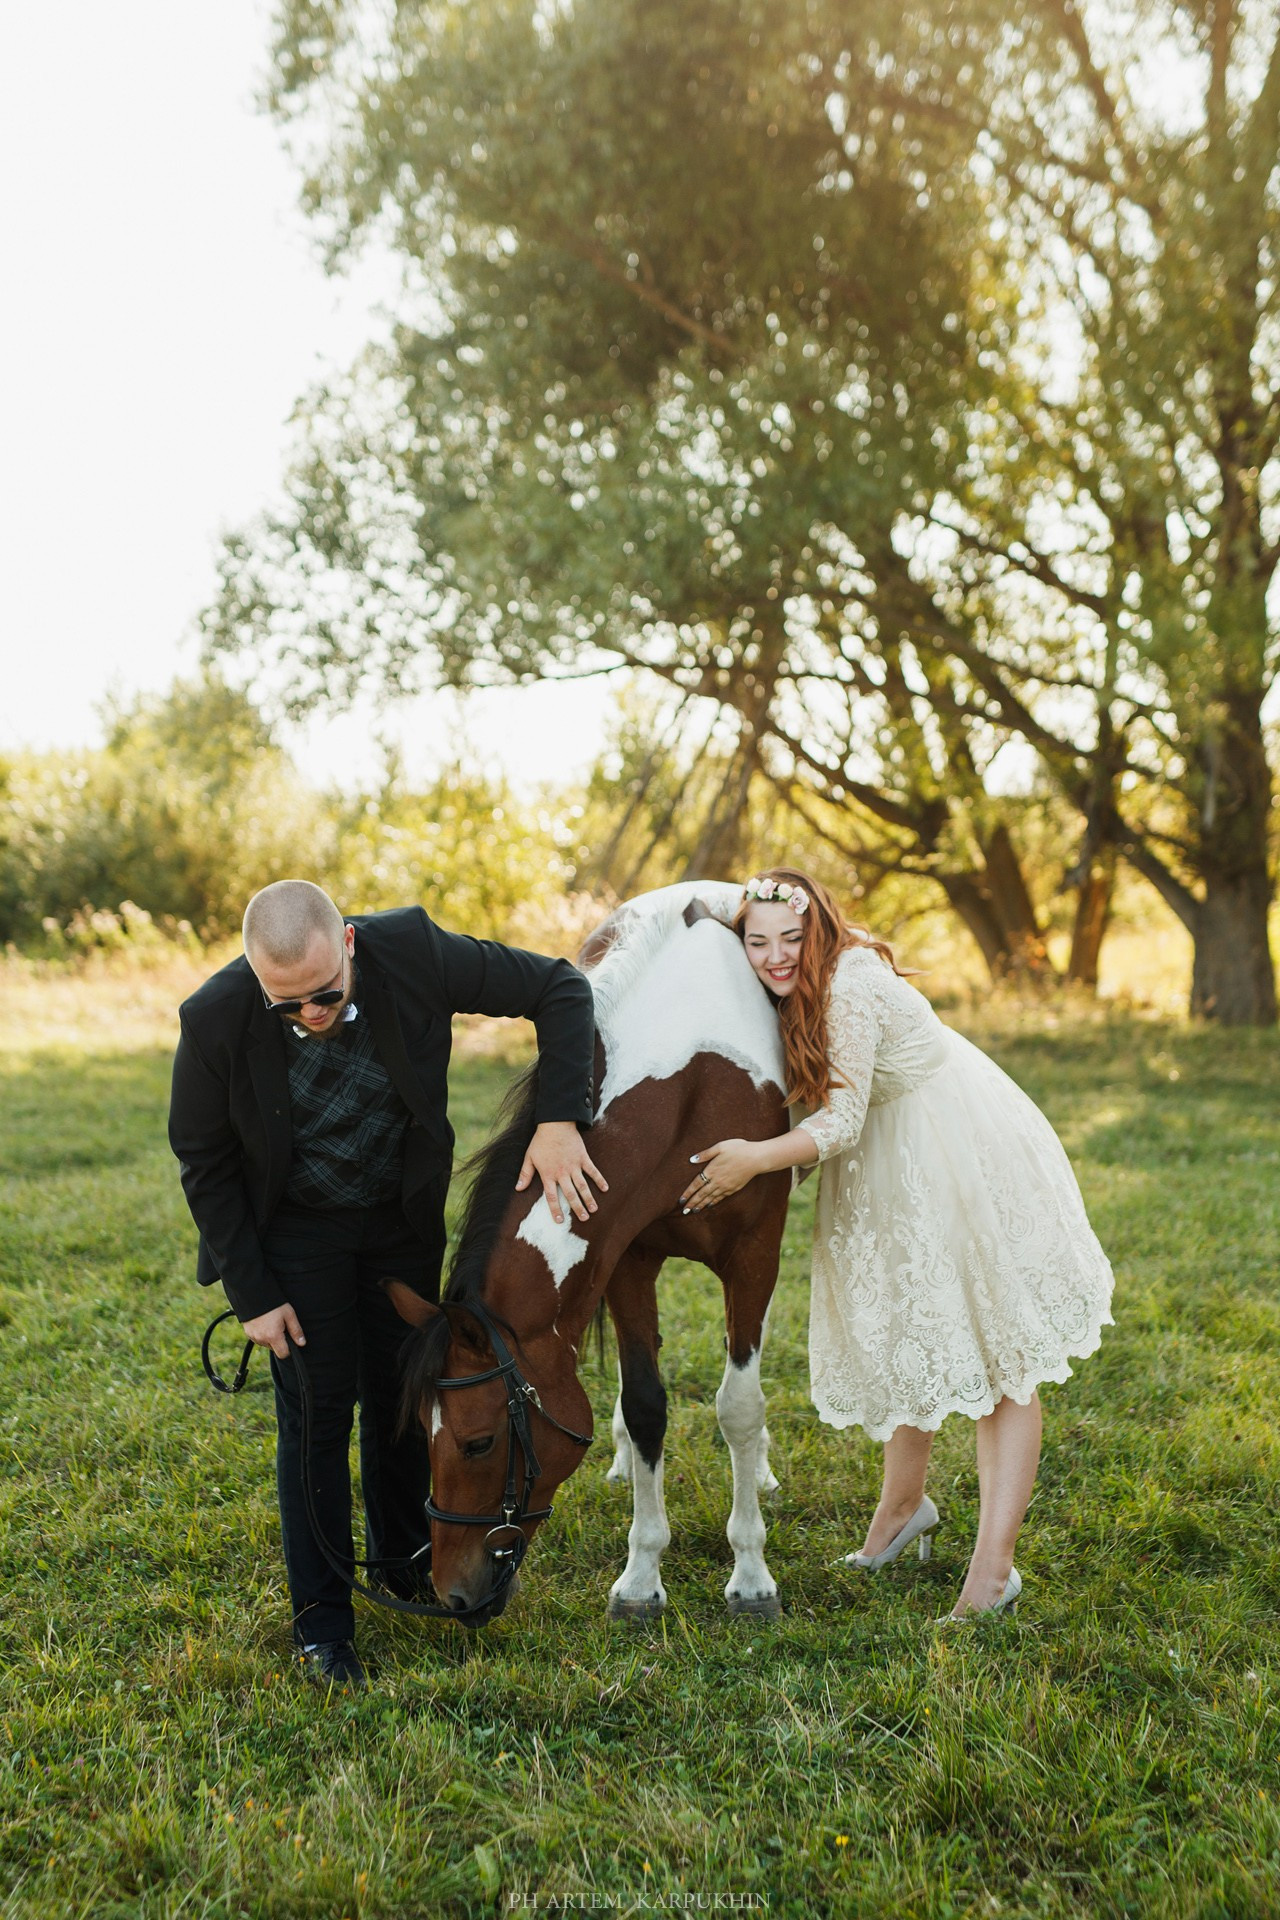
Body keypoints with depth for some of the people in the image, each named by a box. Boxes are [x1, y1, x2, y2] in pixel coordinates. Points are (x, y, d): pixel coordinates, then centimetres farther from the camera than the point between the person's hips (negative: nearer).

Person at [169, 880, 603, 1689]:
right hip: (293, 1227, -2)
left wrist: (560, 1121, -30)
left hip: (405, 1218, 2)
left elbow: (561, 987, -20)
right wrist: (253, 1295, -13)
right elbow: (204, 1166, -14)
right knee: (316, 1411, -3)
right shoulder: (216, 1020, -29)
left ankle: (405, 1560, 38)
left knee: (403, 1396, 15)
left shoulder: (413, 953, -29)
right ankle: (322, 1622, 12)